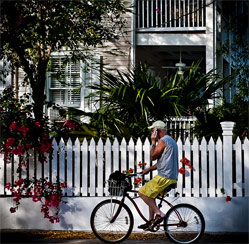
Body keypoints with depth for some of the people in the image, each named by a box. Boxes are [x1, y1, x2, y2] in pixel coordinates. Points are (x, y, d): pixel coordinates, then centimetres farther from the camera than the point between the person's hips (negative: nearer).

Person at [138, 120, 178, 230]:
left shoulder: (163, 141, -12)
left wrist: (153, 142, -4)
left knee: (142, 192, -5)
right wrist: (148, 169, 23)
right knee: (150, 195, 20)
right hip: (172, 177, 10)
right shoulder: (171, 140, 21)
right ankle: (150, 221, 19)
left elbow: (153, 156, -10)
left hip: (164, 177, -10)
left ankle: (159, 213, -10)